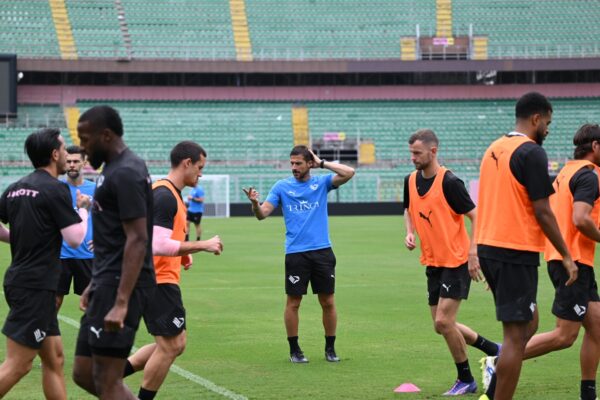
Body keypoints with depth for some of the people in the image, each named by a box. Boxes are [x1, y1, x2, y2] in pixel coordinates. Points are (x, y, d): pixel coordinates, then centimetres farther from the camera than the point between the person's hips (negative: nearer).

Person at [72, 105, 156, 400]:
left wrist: (121, 303, -27)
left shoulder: (125, 174, -16)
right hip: (107, 284, 10)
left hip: (120, 286, -10)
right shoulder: (114, 169, 16)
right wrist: (95, 284, 25)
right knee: (83, 374, 12)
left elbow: (137, 240, -22)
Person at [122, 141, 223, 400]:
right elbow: (158, 245, -25)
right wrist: (202, 246, -19)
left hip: (155, 280, 10)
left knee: (173, 345, 13)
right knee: (170, 346, -5)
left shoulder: (167, 193, 16)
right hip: (159, 281, -10)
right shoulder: (166, 196, -17)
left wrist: (182, 254, 13)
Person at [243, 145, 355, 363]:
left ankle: (330, 348, 16)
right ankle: (294, 349, 14)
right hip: (295, 253, -1)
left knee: (328, 301, 4)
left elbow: (349, 173, -9)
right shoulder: (282, 186, 3)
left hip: (322, 251, 1)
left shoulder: (322, 182, 4)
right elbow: (263, 214, -2)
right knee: (293, 302, 1)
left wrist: (322, 163, -7)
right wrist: (255, 203, -24)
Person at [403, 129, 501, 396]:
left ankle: (465, 380, 4)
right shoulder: (411, 181, 4)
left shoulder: (449, 182, -17)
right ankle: (493, 350, 28)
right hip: (433, 263, 8)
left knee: (443, 321, -12)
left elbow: (475, 216, -15)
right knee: (441, 325, 9)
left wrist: (473, 254, -21)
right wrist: (410, 233, 2)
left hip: (456, 261, -8)